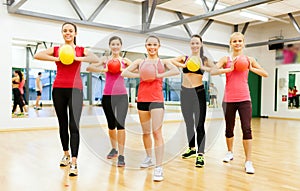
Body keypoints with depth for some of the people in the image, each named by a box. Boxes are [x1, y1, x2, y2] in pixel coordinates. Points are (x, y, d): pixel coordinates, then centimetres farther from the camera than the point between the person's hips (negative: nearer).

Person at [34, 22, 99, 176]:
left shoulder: (81, 50, 7)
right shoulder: (56, 49, 10)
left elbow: (96, 59, -10)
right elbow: (37, 55, -5)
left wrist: (77, 58, -15)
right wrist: (56, 58, -13)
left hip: (75, 89, -2)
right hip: (59, 89, 3)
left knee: (74, 126, -10)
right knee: (63, 124, 12)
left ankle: (74, 162, -11)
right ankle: (66, 154, 29)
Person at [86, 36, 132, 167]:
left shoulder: (124, 61, 7)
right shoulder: (104, 59, 5)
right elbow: (89, 68, -6)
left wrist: (124, 70, -13)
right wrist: (104, 69, -17)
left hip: (121, 95, -1)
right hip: (107, 95, 1)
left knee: (120, 124, -12)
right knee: (111, 125, 12)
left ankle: (121, 155, -7)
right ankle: (114, 149, 32)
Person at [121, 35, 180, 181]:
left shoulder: (163, 62, 6)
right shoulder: (140, 62, 12)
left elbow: (176, 71, -13)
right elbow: (124, 73, 1)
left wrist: (159, 75, -20)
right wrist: (139, 75, -11)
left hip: (157, 99, -3)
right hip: (142, 99, 4)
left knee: (157, 132, -13)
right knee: (146, 132, 15)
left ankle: (159, 167, -14)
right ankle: (149, 158, 34)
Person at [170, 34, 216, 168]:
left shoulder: (204, 59, 2)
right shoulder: (185, 58, 8)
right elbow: (170, 61, -8)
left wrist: (203, 67, -25)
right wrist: (183, 65, -19)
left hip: (198, 92, -3)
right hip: (185, 92, 3)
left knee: (199, 124, -6)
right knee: (188, 123, 15)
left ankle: (200, 154, -3)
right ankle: (192, 148, 32)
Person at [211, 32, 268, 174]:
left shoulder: (249, 60, 7)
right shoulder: (226, 59, 3)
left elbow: (265, 74, 6)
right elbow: (213, 71, -13)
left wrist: (251, 68, -8)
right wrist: (229, 69, -20)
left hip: (244, 98, 0)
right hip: (229, 99, 0)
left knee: (246, 129, -7)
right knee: (229, 128, 14)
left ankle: (248, 161, -1)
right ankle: (230, 152, 36)